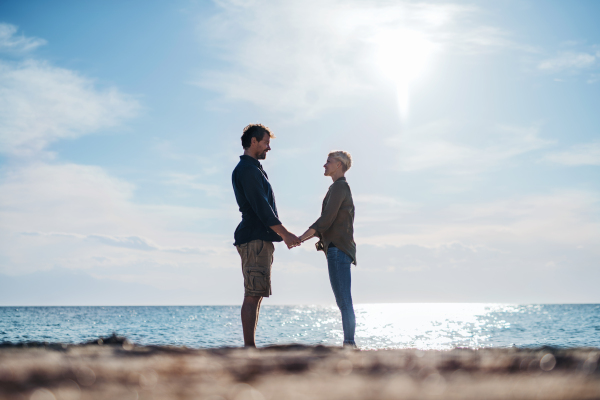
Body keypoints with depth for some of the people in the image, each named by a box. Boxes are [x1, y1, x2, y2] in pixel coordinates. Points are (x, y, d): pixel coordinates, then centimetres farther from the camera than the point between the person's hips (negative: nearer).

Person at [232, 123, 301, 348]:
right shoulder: (246, 169, -9)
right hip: (255, 239, -10)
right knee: (253, 295, -12)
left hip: (259, 240, 10)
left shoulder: (253, 169, 24)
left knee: (255, 295, 8)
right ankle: (249, 347, -13)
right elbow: (260, 207, -16)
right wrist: (284, 233, -14)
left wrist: (283, 234, 22)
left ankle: (250, 347, 9)